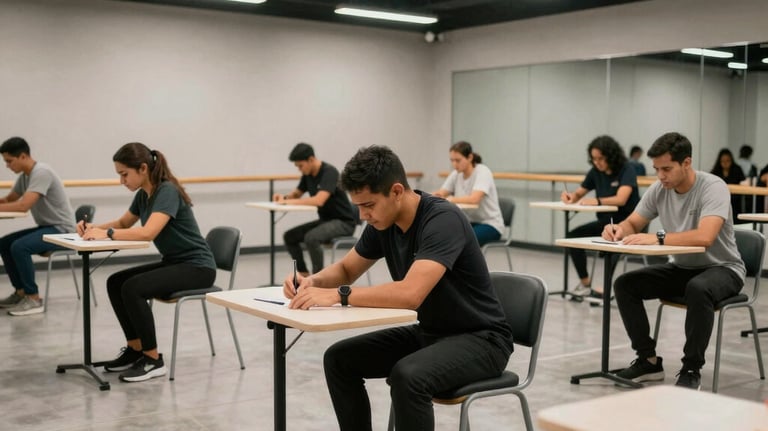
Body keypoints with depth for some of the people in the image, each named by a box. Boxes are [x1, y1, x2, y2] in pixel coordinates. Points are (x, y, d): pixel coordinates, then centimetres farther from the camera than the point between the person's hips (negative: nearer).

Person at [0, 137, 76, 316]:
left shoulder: (41, 172, -20)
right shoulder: (25, 175, 8)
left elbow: (24, 205, -29)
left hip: (62, 230, -10)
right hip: (46, 227, 10)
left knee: (19, 247, -26)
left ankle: (34, 299, -17)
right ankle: (20, 291, 15)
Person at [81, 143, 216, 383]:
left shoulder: (167, 191, -21)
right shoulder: (143, 194, 6)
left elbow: (148, 232, -35)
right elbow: (124, 223, 22)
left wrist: (107, 233, -27)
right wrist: (95, 228, 4)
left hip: (197, 267, -9)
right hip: (173, 262, 9)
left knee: (133, 288, -25)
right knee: (115, 283, -1)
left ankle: (154, 360, -12)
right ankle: (135, 349, 10)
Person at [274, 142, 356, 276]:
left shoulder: (329, 172, -21)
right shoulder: (308, 174, 3)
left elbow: (319, 200, -34)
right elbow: (296, 194, 18)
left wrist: (291, 201, -26)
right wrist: (284, 197, -5)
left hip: (343, 221, -9)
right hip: (325, 220, 9)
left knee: (311, 237, -32)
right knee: (289, 236, 1)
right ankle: (304, 274, 11)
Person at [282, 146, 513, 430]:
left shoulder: (443, 220, -27)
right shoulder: (382, 223, -2)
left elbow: (410, 294, -39)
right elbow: (346, 269, 12)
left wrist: (338, 295, -34)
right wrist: (312, 282, -9)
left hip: (480, 339, -8)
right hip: (428, 332, 8)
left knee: (407, 375, -35)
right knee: (339, 359, 0)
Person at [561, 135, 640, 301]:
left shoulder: (626, 171, -14)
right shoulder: (596, 172, 3)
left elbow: (621, 199, -29)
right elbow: (578, 194, 11)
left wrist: (596, 201, -36)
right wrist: (570, 196, -11)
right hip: (605, 222, 7)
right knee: (573, 236, -11)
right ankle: (585, 284, -2)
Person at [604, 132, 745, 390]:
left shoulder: (713, 187, -24)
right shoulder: (658, 190, -5)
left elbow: (705, 237, -39)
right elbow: (632, 224, 3)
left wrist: (657, 238, -45)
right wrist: (619, 229, -21)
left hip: (722, 268, -6)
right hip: (682, 267, 7)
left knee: (698, 289, -39)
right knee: (625, 285, -9)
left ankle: (691, 370, -22)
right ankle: (649, 360, 0)